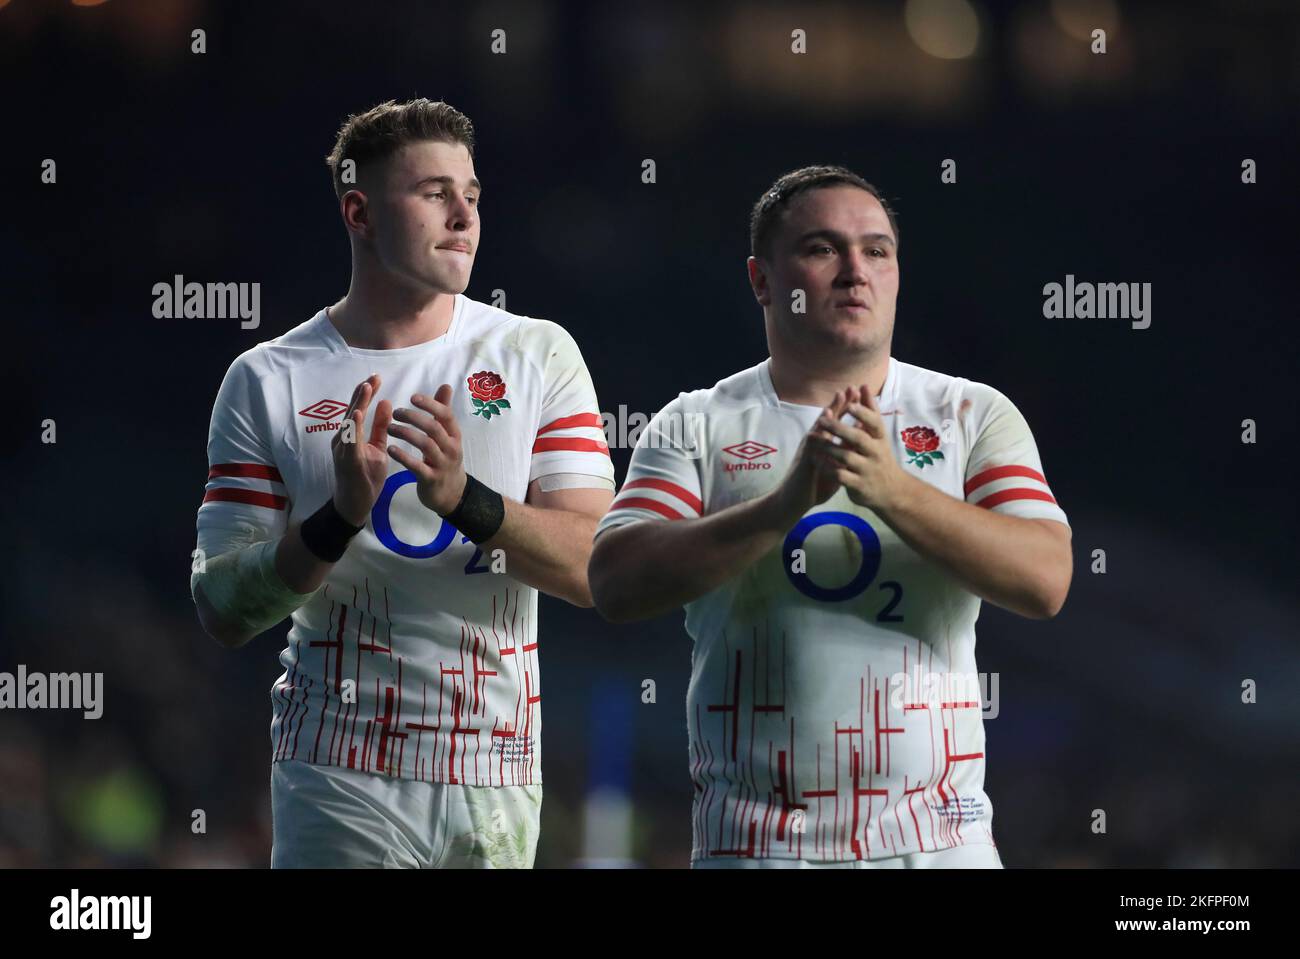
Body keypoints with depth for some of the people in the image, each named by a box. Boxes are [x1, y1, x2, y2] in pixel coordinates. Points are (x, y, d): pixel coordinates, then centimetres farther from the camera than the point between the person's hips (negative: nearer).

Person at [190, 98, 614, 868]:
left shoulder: (538, 357, 4)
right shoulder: (268, 382, 0)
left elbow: (597, 572, -5)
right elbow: (224, 611, -3)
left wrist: (465, 498, -21)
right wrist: (338, 520, -19)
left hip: (494, 776, 2)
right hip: (340, 775, -1)